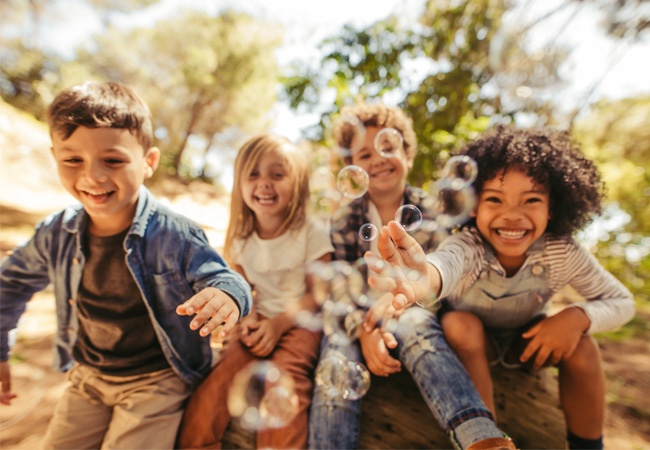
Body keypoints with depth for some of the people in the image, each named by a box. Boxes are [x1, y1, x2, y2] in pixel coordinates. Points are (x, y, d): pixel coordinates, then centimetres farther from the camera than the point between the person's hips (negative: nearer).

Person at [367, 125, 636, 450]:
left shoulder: (564, 254, -25)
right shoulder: (468, 244, -36)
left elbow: (621, 301, -10)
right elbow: (449, 260, -61)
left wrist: (578, 317, -32)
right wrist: (426, 276, -85)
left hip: (527, 339, 3)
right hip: (471, 339, -2)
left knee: (582, 347, -23)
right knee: (460, 324, -32)